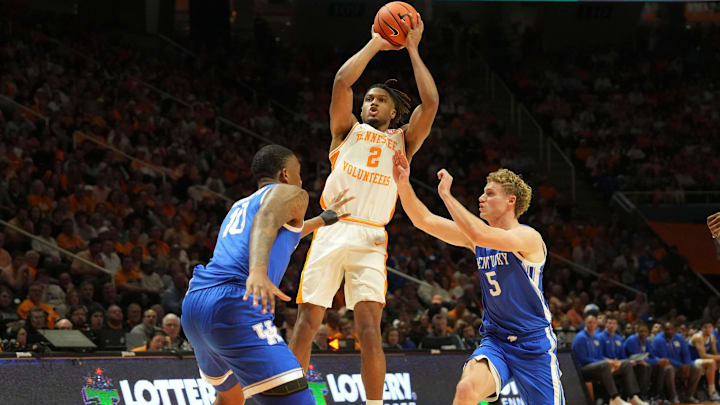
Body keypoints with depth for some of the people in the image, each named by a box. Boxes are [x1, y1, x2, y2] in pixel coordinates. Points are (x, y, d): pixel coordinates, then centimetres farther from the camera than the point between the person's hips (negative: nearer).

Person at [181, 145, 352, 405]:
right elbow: (266, 220, -16)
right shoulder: (289, 193, 9)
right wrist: (258, 272, -35)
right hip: (234, 306, -9)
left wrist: (323, 219, 71)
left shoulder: (240, 207, 34)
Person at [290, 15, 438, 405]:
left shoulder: (402, 140, 19)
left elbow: (430, 103, 3)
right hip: (331, 231, 0)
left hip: (370, 241, 0)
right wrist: (375, 44, 8)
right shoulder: (348, 130, 18)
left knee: (369, 330, -11)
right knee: (306, 323, -1)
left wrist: (412, 50, 7)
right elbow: (342, 81, 2)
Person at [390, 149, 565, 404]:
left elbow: (480, 236, -32)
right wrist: (403, 183, -9)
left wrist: (446, 194, -25)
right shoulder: (477, 236, 6)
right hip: (495, 342, 4)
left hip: (534, 345, -4)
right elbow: (424, 220, 5)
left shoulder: (528, 238, -15)